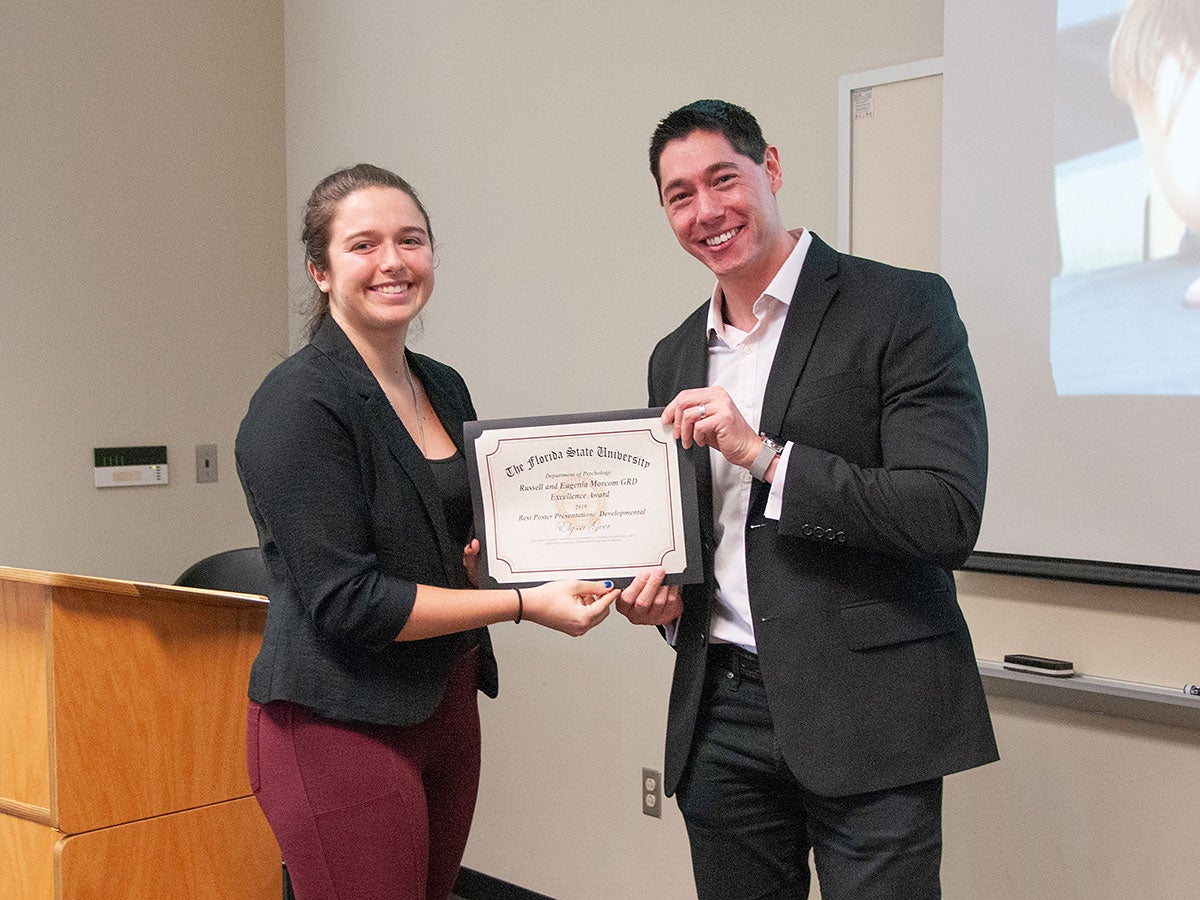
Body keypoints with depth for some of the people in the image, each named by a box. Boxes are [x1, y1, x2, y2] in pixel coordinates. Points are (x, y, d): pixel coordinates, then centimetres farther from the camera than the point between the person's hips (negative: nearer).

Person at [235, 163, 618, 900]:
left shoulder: (445, 389, 10)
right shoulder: (300, 404, -15)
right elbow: (346, 601, -20)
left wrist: (491, 557, -1)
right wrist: (526, 603, -20)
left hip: (448, 703, 8)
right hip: (341, 722, -8)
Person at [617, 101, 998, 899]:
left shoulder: (902, 307, -7)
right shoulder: (676, 357, 12)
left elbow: (950, 516, -17)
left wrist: (762, 453, -20)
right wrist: (656, 593, 0)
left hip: (866, 715, -5)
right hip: (720, 714, 6)